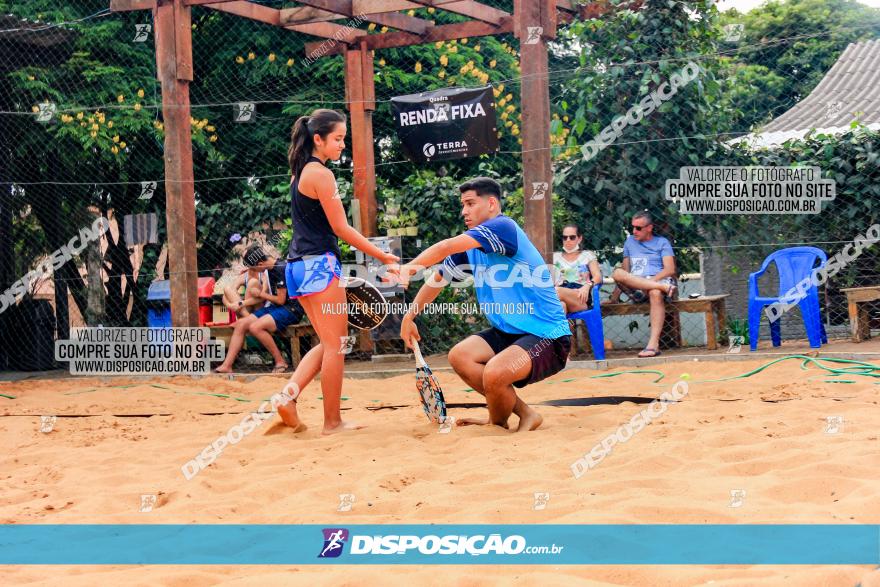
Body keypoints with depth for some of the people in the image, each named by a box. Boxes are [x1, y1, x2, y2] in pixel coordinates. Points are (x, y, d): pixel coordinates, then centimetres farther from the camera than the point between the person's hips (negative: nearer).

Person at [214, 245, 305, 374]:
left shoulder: (281, 269, -19)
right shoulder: (270, 267, 9)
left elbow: (280, 300, -16)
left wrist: (261, 294, -2)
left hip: (291, 309, -9)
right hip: (274, 307, 9)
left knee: (255, 327, -28)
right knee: (240, 324, -2)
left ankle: (280, 362, -15)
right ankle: (226, 366, -5)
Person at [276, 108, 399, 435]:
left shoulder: (300, 172, 16)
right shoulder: (321, 174, -12)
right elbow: (341, 228, -13)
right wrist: (384, 258, -9)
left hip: (299, 266, 9)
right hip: (320, 264, -9)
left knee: (329, 343, 16)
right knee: (335, 345, 0)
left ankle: (290, 393, 1)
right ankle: (332, 422, 5)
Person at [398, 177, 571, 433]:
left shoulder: (503, 227, -17)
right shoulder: (471, 249, 9)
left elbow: (446, 247, -27)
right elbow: (438, 279, 21)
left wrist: (410, 267, -21)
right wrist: (409, 317, 16)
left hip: (548, 336, -9)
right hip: (509, 333, 9)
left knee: (493, 373, -30)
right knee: (459, 356, -5)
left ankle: (498, 422, 4)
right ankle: (524, 412, 5)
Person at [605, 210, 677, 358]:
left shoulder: (661, 242, 13)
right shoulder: (630, 241, 24)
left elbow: (670, 270, -1)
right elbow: (625, 272, 21)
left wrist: (652, 280, -17)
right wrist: (614, 298, 13)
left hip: (657, 280, -3)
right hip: (635, 289, 3)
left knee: (656, 293, -41)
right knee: (617, 273, -29)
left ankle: (654, 344, -49)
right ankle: (665, 288, -34)